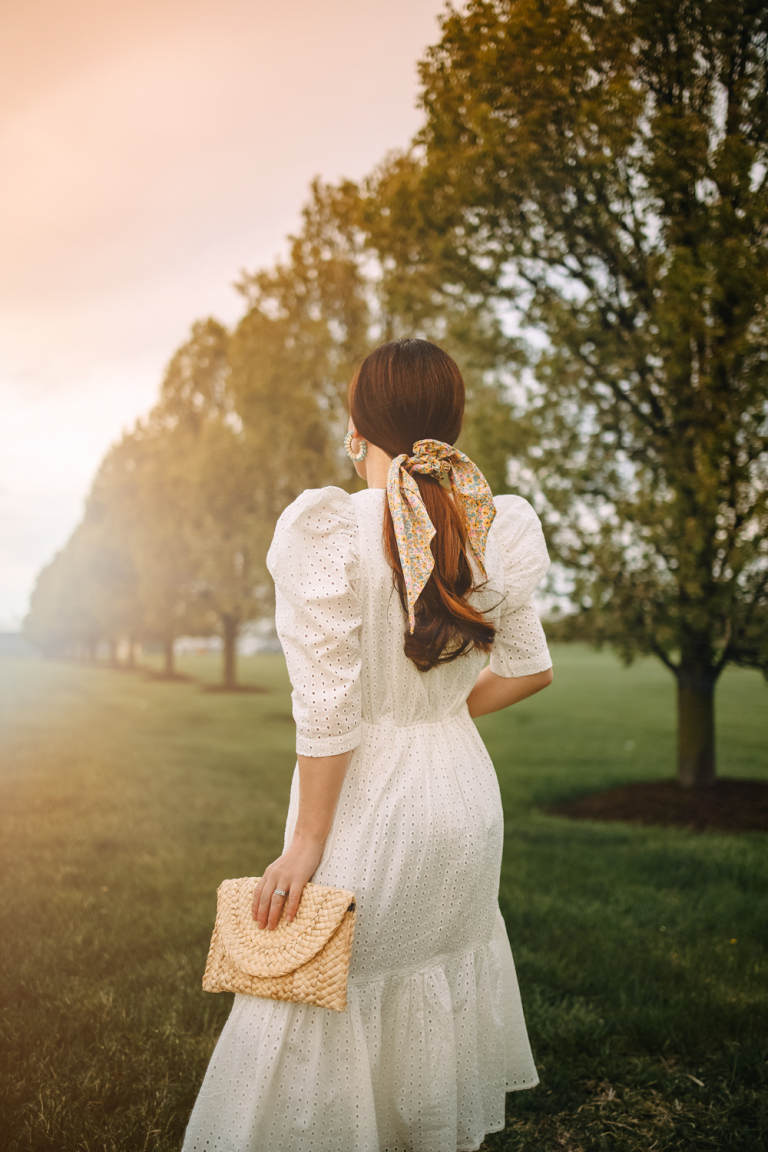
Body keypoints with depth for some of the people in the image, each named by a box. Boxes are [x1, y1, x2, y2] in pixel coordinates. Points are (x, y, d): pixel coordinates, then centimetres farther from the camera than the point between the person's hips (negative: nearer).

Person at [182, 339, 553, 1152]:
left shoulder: (329, 530, -19)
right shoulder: (493, 532, -4)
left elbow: (328, 710, -19)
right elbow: (530, 668, 5)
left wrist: (308, 842, -11)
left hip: (370, 798, -5)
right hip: (465, 785, 6)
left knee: (331, 997, 13)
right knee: (443, 978, 25)